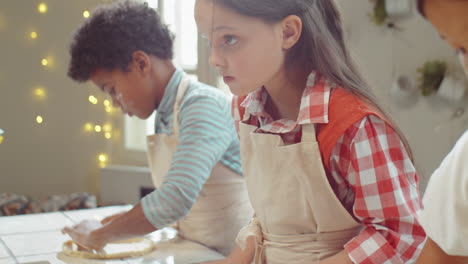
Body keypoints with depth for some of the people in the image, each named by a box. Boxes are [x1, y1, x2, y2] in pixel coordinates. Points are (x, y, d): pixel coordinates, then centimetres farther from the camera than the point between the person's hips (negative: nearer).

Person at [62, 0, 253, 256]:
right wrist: (131, 220, 2)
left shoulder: (203, 106, -16)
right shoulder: (165, 117, 6)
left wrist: (99, 235, -15)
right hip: (196, 252, 6)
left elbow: (176, 197, -25)